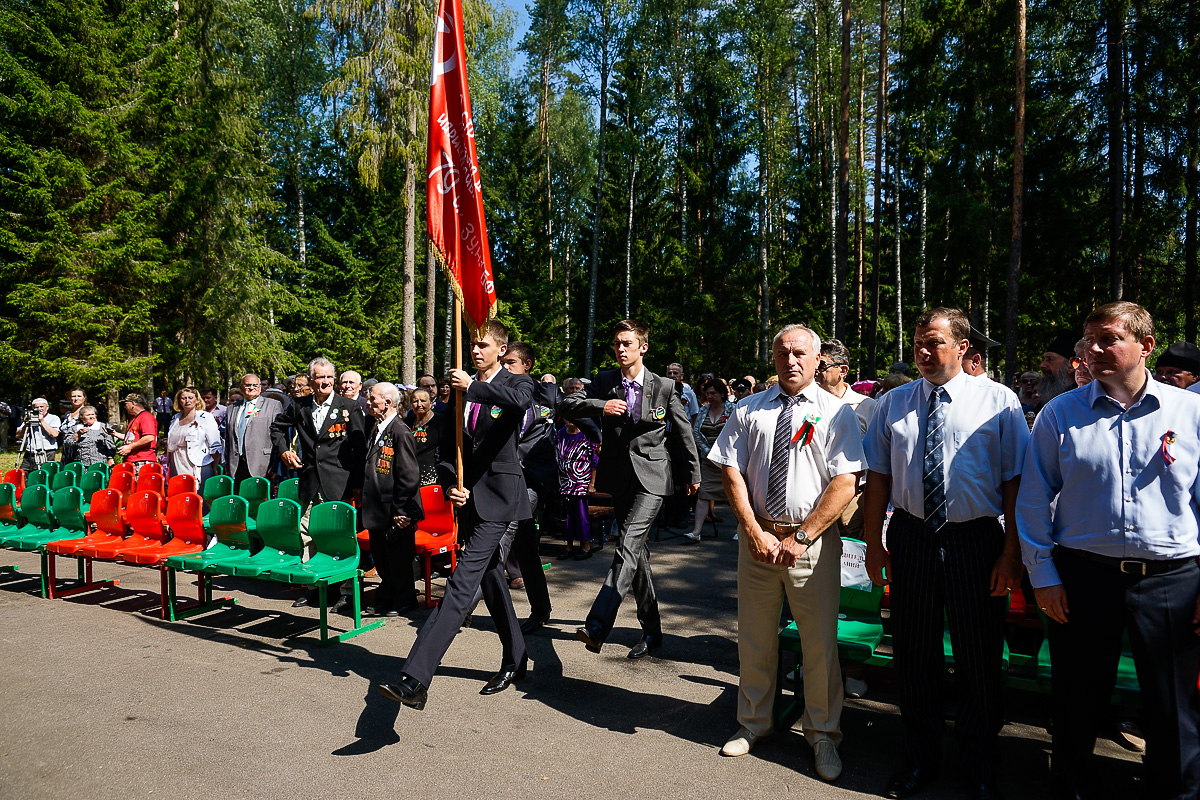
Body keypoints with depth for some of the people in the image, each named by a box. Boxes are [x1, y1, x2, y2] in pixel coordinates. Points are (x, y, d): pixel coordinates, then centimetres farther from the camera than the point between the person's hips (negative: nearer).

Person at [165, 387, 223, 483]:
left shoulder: (205, 417, -3)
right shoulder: (175, 418, 15)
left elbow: (215, 446, -5)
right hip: (177, 469, 5)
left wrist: (215, 468, -8)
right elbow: (170, 444, 24)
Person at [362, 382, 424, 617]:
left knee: (399, 560, 5)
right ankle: (385, 600, 33)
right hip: (377, 511, 9)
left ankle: (403, 602, 21)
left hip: (396, 513, -8)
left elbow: (409, 476, -19)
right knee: (381, 560, 18)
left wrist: (401, 511, -19)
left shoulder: (401, 432, -16)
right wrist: (364, 497, 16)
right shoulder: (374, 430, 11)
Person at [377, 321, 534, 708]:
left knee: (462, 582, -16)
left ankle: (415, 679, -21)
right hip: (468, 497, 7)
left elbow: (520, 399, -30)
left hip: (497, 497, -7)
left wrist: (473, 387, -24)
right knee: (490, 578, 18)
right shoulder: (462, 388, 13)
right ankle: (515, 660, 35)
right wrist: (451, 485, -2)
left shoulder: (516, 382, -3)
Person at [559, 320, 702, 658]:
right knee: (637, 552, 11)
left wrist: (693, 473, 14)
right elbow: (566, 406, -1)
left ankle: (598, 625, -28)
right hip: (619, 477, 4)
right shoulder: (604, 382, 5)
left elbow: (683, 430, 8)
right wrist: (599, 406, -18)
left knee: (627, 544, -21)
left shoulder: (664, 386, -1)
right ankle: (652, 630, 23)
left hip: (651, 477, -4)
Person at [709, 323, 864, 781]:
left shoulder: (836, 413, -1)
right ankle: (753, 724, 34)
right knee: (754, 638, 13)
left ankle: (822, 735, 27)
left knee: (819, 642, 5)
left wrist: (801, 538, -14)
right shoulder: (749, 411, 6)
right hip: (756, 536, 2)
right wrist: (755, 532, -9)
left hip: (813, 541, -2)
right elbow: (732, 472, 2)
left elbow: (845, 483, -8)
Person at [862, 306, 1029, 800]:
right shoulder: (893, 403, 6)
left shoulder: (998, 401, -2)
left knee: (979, 658, 10)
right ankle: (921, 756, 34)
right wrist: (874, 543, 2)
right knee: (913, 652, 12)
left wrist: (1011, 553, -9)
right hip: (910, 540, 2)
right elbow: (877, 477, 6)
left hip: (976, 541, -2)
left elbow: (1016, 481, -4)